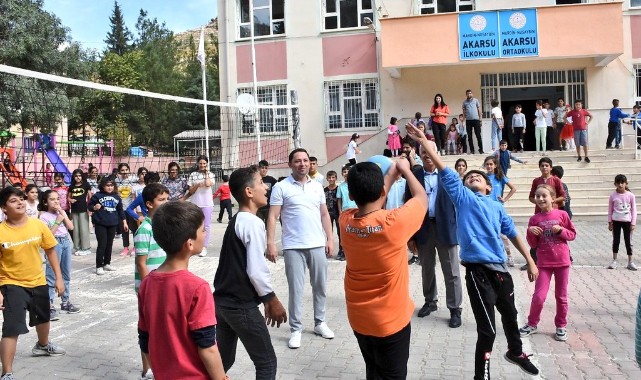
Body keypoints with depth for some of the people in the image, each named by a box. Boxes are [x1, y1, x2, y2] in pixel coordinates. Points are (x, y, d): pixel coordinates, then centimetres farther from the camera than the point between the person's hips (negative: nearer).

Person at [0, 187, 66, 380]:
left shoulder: (38, 224, -10)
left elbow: (50, 251, 1)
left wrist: (58, 277, 0)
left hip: (38, 282, 5)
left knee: (43, 318, 26)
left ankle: (42, 346, 57)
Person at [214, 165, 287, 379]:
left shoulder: (235, 221, 12)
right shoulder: (253, 223, -16)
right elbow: (256, 271, -21)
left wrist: (266, 300, 20)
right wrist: (273, 301, -7)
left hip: (222, 302, 9)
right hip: (242, 306, -9)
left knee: (223, 360, 20)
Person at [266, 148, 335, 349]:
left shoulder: (317, 186, 9)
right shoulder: (281, 187, -5)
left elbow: (324, 214, 13)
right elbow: (272, 217, -7)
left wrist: (330, 239, 6)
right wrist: (270, 243, -14)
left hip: (318, 245, 4)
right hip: (293, 247, -4)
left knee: (320, 286, 13)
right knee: (296, 289, 3)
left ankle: (320, 323, 29)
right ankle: (296, 329, 14)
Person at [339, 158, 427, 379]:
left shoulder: (345, 221, -13)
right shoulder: (394, 222, -26)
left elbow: (368, 205, 9)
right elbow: (422, 198, -6)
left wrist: (391, 175, 17)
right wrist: (405, 170, 10)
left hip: (358, 318, 4)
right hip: (391, 320, -4)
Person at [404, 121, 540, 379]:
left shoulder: (497, 207, 14)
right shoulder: (463, 198, 1)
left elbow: (513, 234, 19)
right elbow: (444, 171, -7)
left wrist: (530, 261, 15)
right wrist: (424, 142, -13)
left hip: (500, 268, 6)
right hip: (478, 270, -5)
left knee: (510, 314, 26)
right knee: (487, 329, -4)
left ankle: (516, 353, 54)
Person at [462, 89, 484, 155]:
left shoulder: (476, 100, 5)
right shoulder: (464, 102, 9)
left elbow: (479, 109, 6)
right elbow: (464, 111, 10)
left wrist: (480, 118, 0)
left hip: (476, 119, -2)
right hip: (468, 120, 2)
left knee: (478, 135, -3)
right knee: (469, 136, 4)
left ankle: (481, 149, 1)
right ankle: (472, 150, 9)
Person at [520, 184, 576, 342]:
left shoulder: (562, 215, -2)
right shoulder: (535, 219, -1)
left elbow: (573, 234, 5)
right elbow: (533, 244, 2)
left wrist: (561, 230, -13)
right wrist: (530, 231, -16)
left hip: (562, 261, 0)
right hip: (544, 262, 0)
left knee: (561, 296, 11)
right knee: (539, 296, -4)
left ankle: (561, 326, 27)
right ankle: (532, 324, 16)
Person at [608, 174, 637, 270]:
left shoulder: (630, 195, -5)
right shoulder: (613, 195, -3)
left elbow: (633, 210, -1)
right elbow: (610, 209, 4)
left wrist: (633, 223, -4)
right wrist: (610, 222, 2)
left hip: (627, 221, -1)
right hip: (616, 221, 1)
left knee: (628, 241, 6)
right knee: (616, 241, 7)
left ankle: (630, 262, 14)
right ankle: (614, 261, 16)